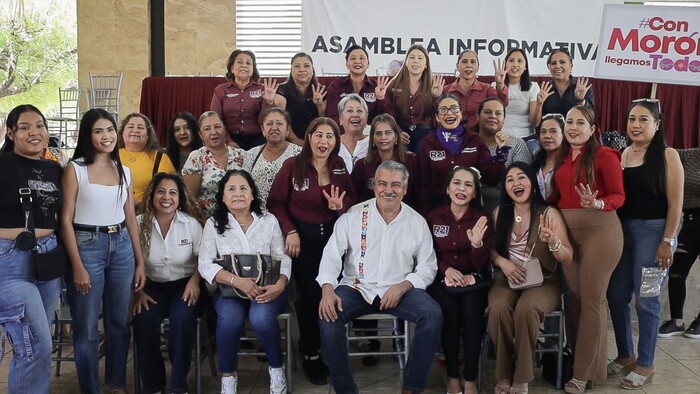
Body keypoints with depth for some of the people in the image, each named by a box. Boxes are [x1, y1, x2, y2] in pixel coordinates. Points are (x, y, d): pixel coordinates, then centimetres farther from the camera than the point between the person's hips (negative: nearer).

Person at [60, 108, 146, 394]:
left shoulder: (124, 170, 9)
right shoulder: (75, 169, -5)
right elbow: (66, 219, -8)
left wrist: (140, 262, 10)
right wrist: (77, 266, -13)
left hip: (121, 246, 5)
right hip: (87, 245, -4)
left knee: (120, 322, 12)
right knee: (86, 326, 4)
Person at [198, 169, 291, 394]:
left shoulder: (269, 221, 5)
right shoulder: (214, 224, 3)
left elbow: (282, 258, 1)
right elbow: (205, 264, -7)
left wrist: (280, 285, -21)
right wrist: (237, 280, -23)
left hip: (266, 289, 0)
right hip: (229, 289, 0)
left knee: (261, 317, -32)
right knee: (230, 318, -32)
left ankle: (277, 368, -5)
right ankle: (228, 376, -10)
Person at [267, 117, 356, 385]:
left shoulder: (340, 167, 1)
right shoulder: (292, 165, -10)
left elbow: (352, 201, 7)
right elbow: (275, 202, -7)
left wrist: (340, 206, -16)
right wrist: (290, 231, -16)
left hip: (333, 235, 3)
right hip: (303, 237, -3)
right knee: (310, 296, -1)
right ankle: (311, 356, 18)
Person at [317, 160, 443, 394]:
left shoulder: (417, 222, 4)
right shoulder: (353, 216, 1)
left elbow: (428, 268, 5)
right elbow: (332, 256, -3)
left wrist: (402, 287, -13)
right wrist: (328, 290, -22)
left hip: (400, 290, 1)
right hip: (356, 287, 0)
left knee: (433, 314, -25)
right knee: (328, 315, -29)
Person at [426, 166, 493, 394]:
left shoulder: (482, 219, 0)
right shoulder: (434, 217, 2)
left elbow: (482, 264, -4)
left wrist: (477, 243, -25)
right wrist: (447, 270, -13)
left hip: (472, 279, 0)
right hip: (442, 278, 0)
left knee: (472, 311, -31)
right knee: (449, 310, -30)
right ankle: (452, 375, -11)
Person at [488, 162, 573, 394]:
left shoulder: (549, 214, -4)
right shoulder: (500, 213, 6)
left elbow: (568, 260, -7)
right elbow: (489, 247, 12)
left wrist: (553, 242, -28)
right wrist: (502, 262, -10)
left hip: (542, 281, -2)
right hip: (506, 280, 2)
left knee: (526, 308, -36)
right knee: (498, 308, -32)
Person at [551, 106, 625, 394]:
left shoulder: (605, 156, -7)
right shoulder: (561, 158, 12)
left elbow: (618, 196, -10)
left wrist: (597, 204, -29)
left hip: (600, 231, -5)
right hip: (566, 231, 6)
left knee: (591, 299, -1)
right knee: (574, 297, 9)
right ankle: (575, 358, 22)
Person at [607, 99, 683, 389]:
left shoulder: (668, 156, -6)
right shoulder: (623, 154, 9)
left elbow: (675, 204, -9)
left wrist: (667, 241, -14)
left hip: (653, 231, -5)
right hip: (622, 230, 6)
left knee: (645, 299, 0)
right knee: (616, 295, 9)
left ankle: (645, 364, 14)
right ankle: (625, 355, 26)